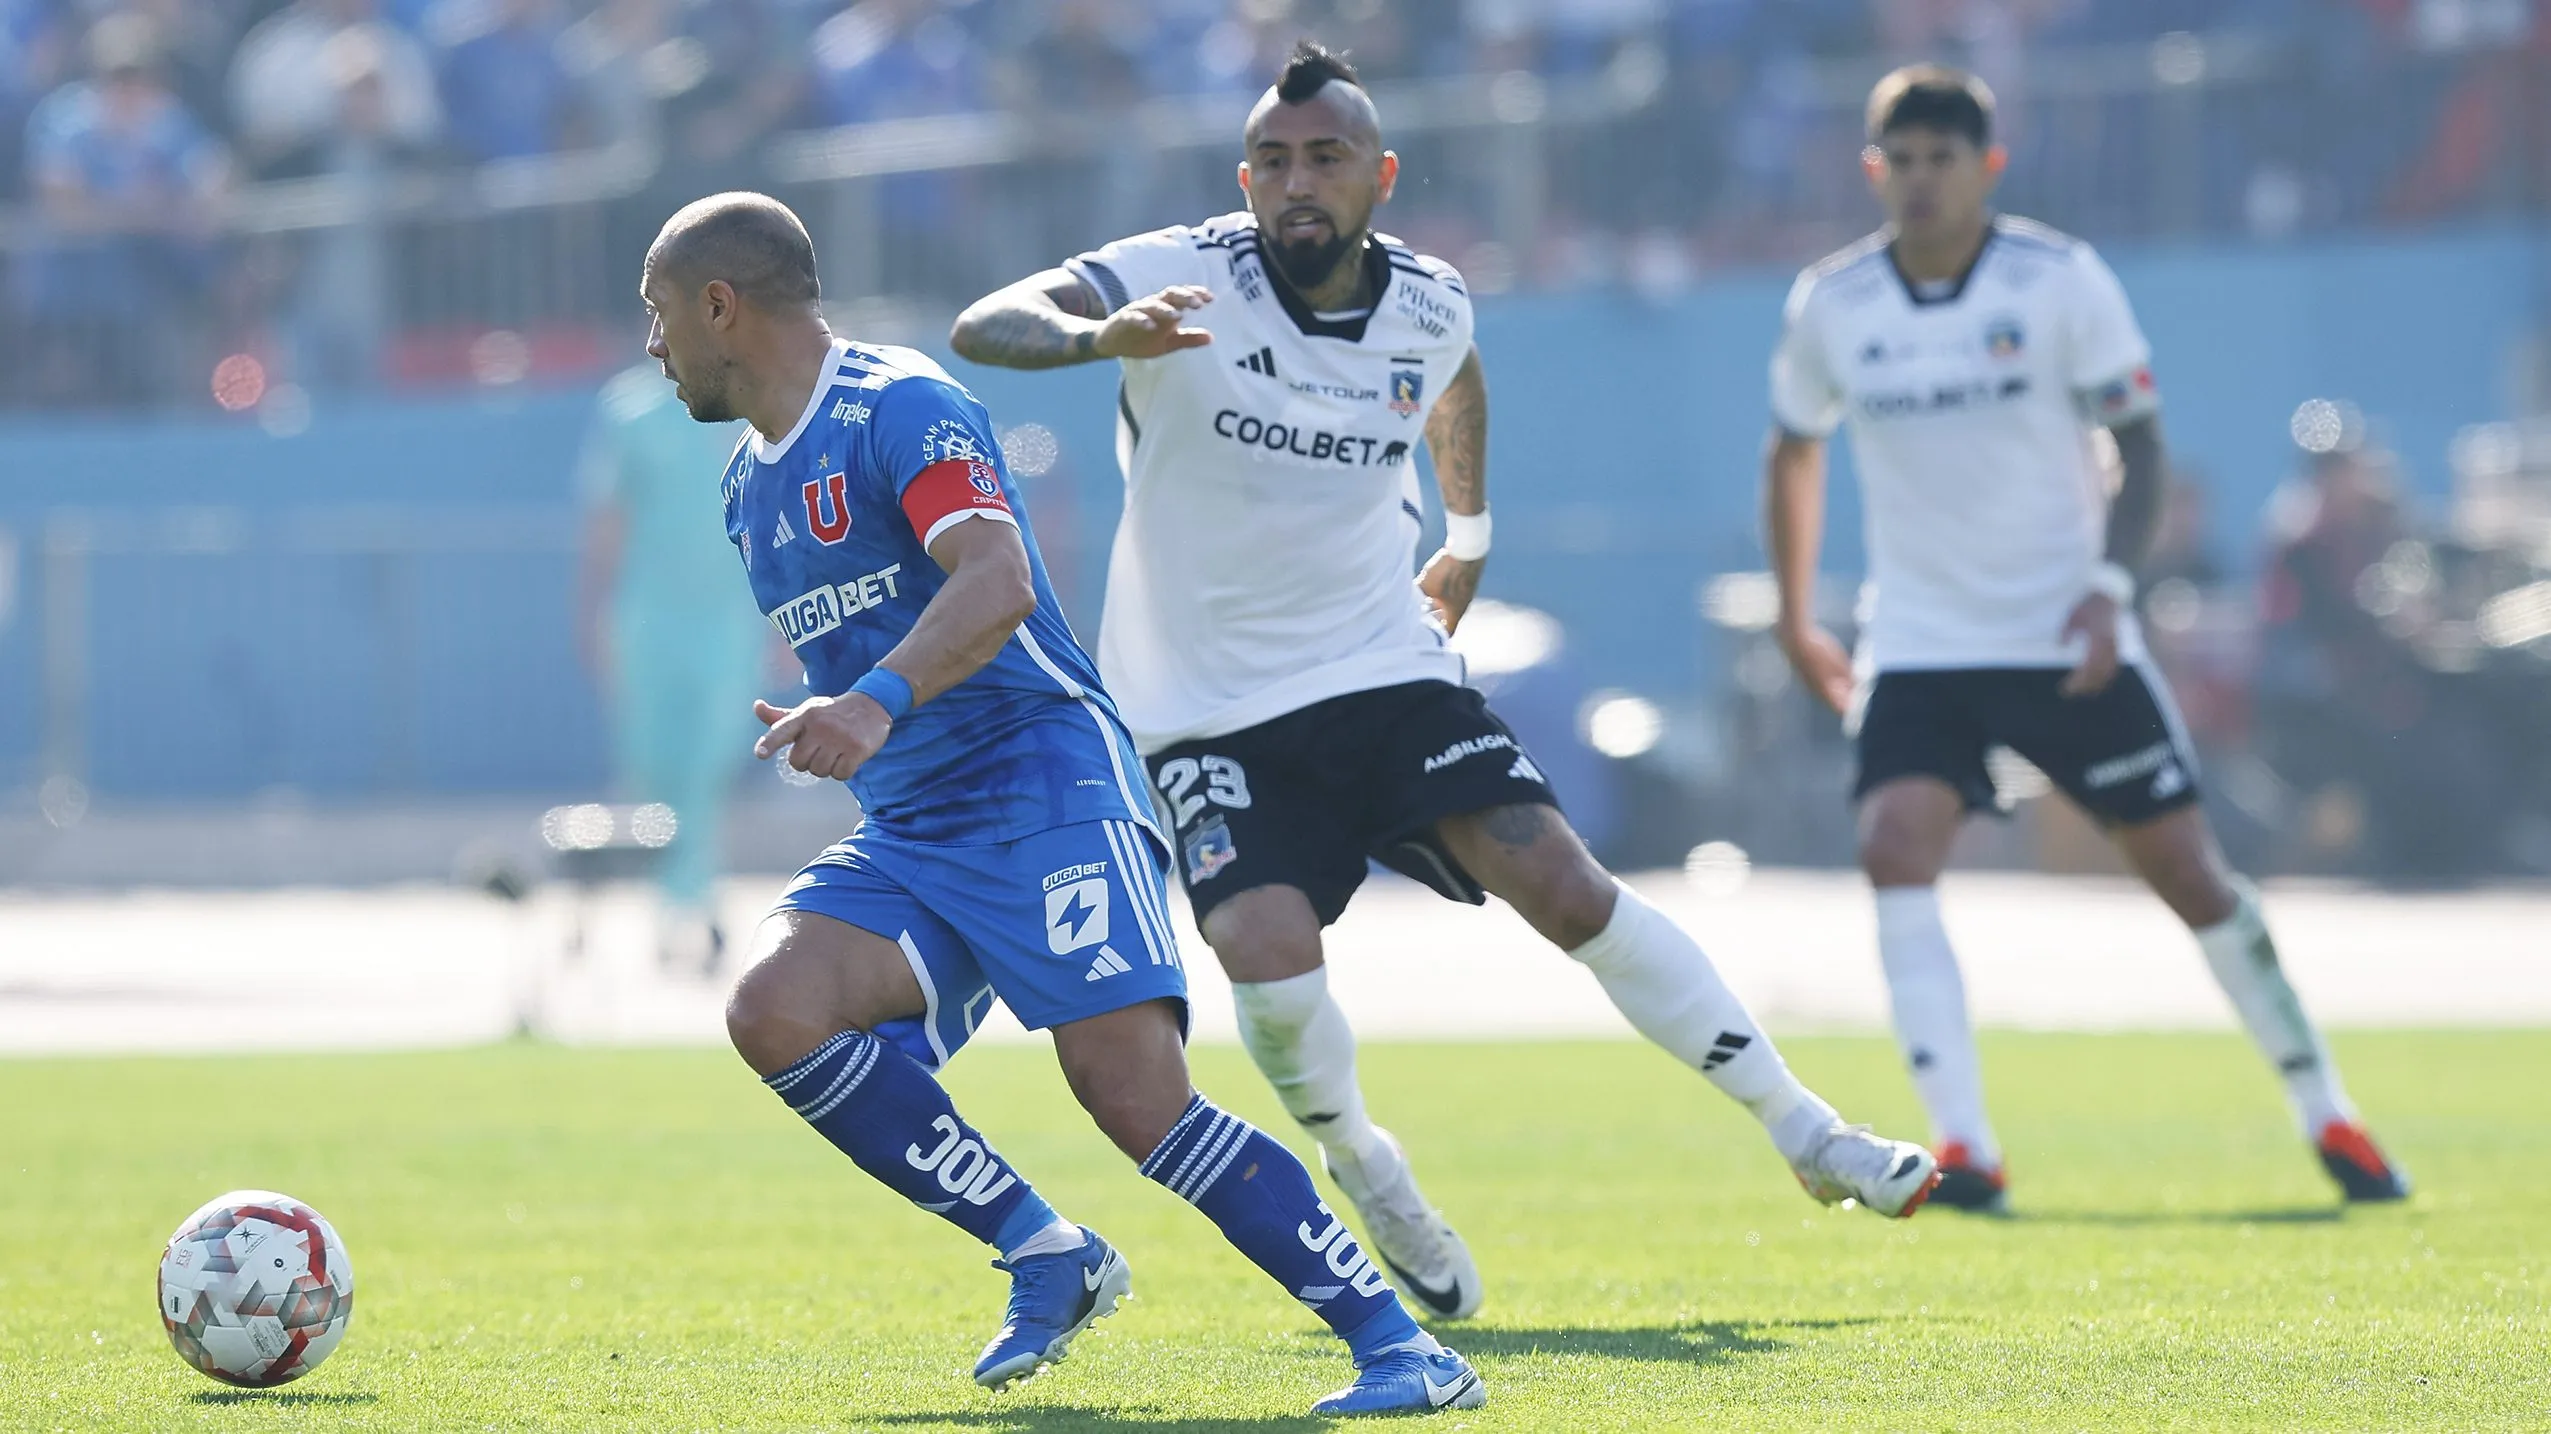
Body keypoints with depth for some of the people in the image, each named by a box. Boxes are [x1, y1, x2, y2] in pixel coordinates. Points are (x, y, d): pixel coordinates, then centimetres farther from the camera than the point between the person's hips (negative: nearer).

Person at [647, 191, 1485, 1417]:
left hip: (1046, 786, -8)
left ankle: (1398, 1346, -18)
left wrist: (879, 703, -43)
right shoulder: (750, 486, 19)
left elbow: (997, 582, -28)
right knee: (773, 1010, -20)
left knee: (1136, 1095, -23)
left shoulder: (898, 407, -10)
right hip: (905, 836, 8)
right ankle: (1044, 1254, -11)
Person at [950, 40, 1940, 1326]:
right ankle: (1366, 1174, 8)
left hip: (1385, 672, 3)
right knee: (1269, 954, -23)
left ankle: (1804, 1134, 0)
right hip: (1209, 707, -3)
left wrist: (1467, 542, 31)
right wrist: (1099, 338, -49)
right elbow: (983, 326, -29)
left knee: (1566, 887, -11)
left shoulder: (1431, 309, -2)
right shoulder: (1183, 279, -16)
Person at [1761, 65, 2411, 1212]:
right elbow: (1793, 450, 16)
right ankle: (1963, 1149, -24)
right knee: (1895, 847, -22)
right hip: (1920, 640, 1)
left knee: (2187, 869, 0)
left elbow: (2138, 441, -4)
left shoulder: (2060, 281, -8)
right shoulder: (1831, 306, -1)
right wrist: (1795, 621, 17)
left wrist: (2110, 582, -19)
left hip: (2067, 638, -1)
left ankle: (2327, 1117, 17)